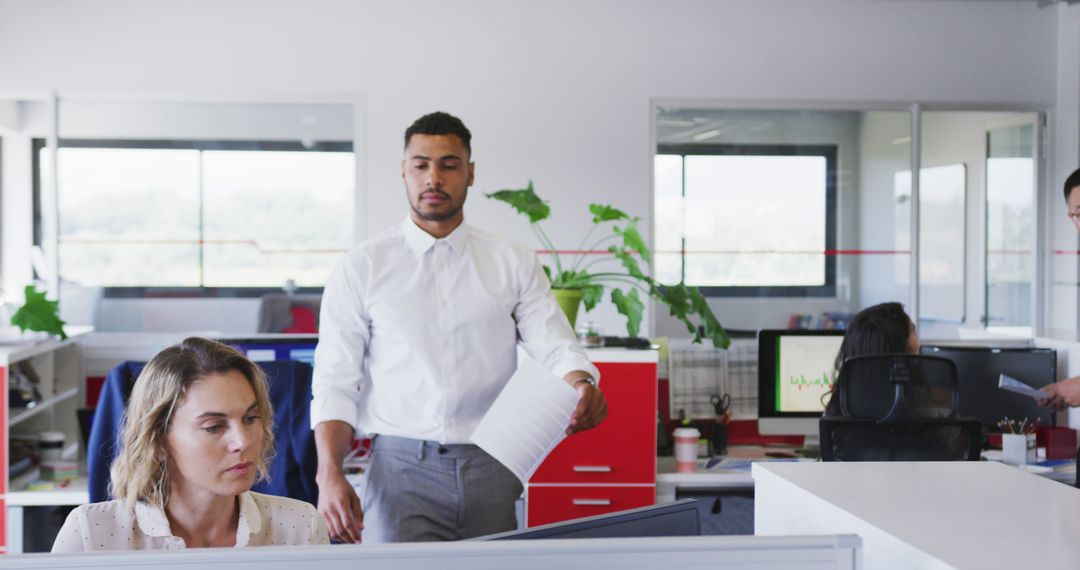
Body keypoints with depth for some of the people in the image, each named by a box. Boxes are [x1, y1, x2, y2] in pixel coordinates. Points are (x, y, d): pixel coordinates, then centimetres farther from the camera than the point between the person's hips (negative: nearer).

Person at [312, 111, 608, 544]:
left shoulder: (512, 263, 9)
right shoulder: (361, 267, 4)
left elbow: (555, 346, 0)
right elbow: (335, 382, 1)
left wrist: (582, 386, -24)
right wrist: (329, 472, -14)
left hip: (491, 471, 2)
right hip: (402, 466, -2)